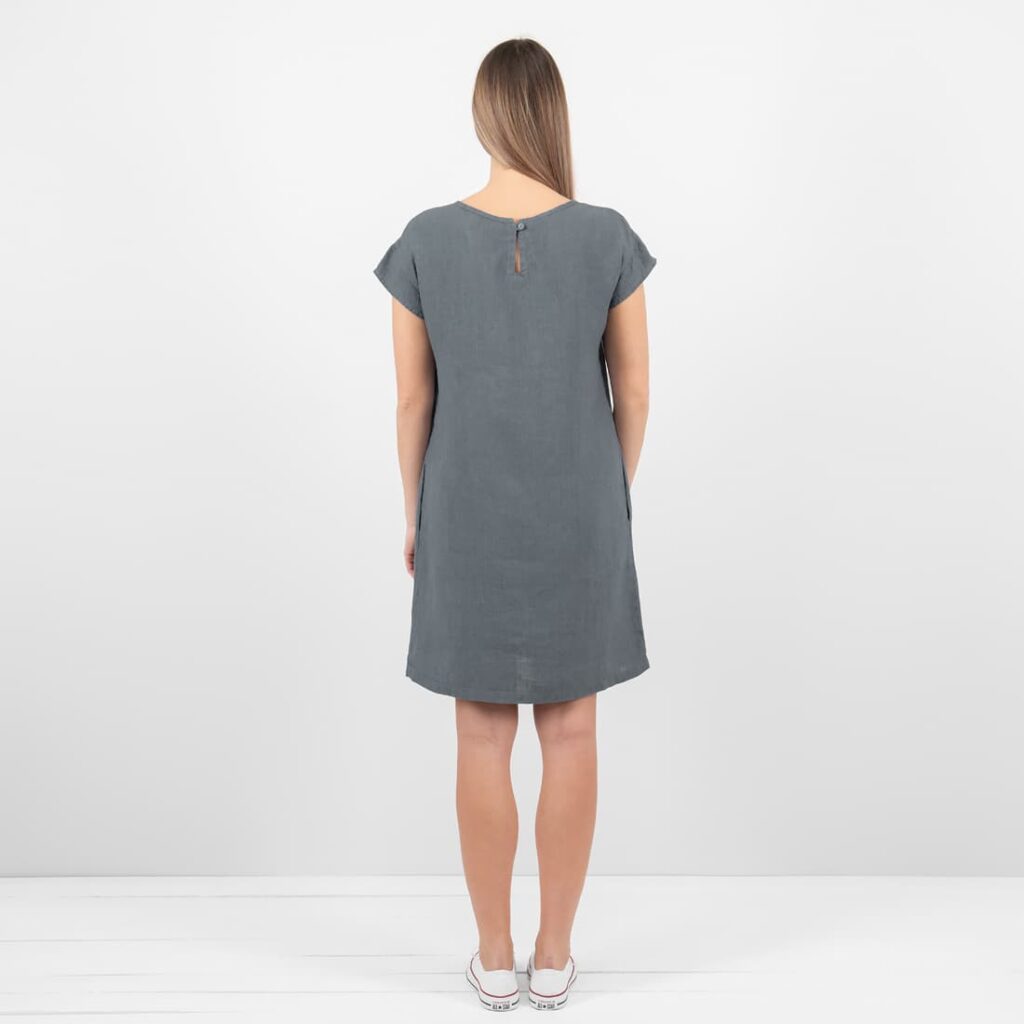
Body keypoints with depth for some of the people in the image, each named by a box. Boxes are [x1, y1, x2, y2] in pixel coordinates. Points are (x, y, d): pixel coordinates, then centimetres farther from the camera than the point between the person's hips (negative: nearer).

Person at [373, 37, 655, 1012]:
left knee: (483, 739, 10)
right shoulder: (608, 237, -7)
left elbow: (412, 398, -4)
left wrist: (414, 516, 9)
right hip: (577, 515, 0)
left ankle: (496, 958, 22)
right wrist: (615, 499, 12)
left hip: (468, 517, 0)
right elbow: (632, 392, -3)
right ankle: (554, 956, 22)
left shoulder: (426, 241, -7)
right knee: (570, 731, 11)